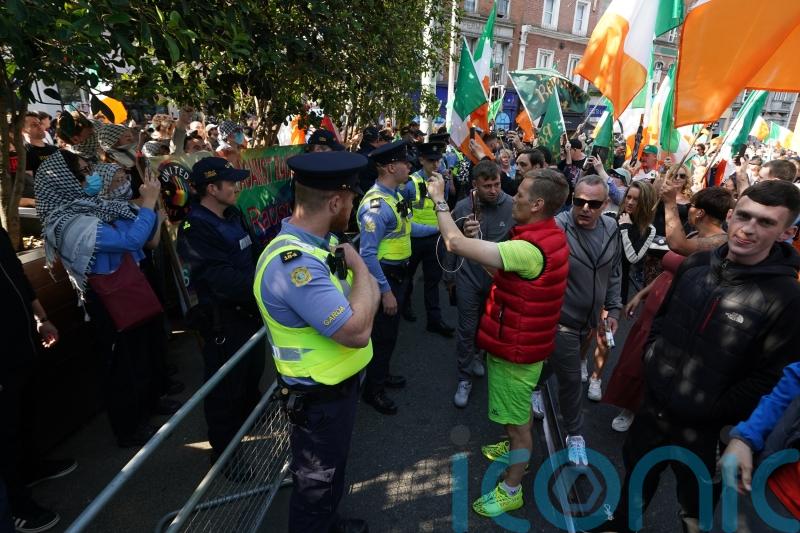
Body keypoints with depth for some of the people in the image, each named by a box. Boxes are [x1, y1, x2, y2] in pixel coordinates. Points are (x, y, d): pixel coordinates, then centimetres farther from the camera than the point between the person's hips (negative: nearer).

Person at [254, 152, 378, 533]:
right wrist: (358, 267, -23)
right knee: (315, 480, 18)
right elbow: (357, 331, -35)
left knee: (333, 467, 32)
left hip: (341, 382, 10)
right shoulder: (294, 263, -34)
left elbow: (369, 290, 7)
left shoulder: (325, 241, -3)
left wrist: (365, 294, -13)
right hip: (318, 395, -9)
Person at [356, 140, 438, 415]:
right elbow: (368, 254, -29)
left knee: (391, 330, 24)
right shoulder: (376, 204, -27)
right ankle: (373, 390, 28)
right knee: (381, 333, 7)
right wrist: (385, 291, -25)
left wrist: (439, 228, 13)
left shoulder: (393, 196, 5)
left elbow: (407, 228, 16)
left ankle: (382, 375, 46)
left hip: (397, 274, 10)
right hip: (384, 277, -10)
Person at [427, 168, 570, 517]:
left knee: (518, 419, 10)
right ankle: (516, 450, 55)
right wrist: (480, 239, -6)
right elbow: (503, 267, 7)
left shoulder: (530, 249, -34)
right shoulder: (548, 236, -1)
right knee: (519, 413, 30)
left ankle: (511, 490, 31)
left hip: (516, 346, -9)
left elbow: (455, 244, -37)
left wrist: (440, 200, -22)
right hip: (524, 339, 9)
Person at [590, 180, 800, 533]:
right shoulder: (697, 265, -4)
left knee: (694, 490, 23)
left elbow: (769, 379, -16)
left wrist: (713, 414, -15)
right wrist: (651, 362, 1)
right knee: (635, 475, 26)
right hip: (653, 404, 5)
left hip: (699, 426, -4)